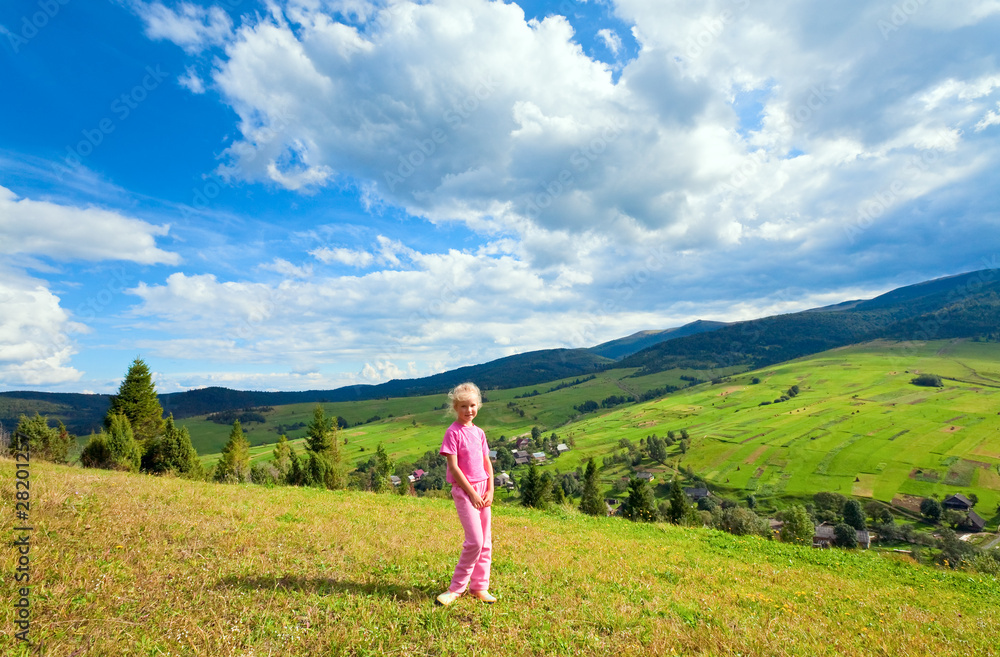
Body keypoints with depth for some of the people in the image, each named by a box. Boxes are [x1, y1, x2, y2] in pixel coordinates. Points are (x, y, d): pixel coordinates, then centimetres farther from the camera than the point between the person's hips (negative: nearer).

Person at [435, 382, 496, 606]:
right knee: (475, 541, -11)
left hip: (483, 489, 7)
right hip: (464, 490, -7)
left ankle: (479, 587, 23)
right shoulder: (453, 432, -11)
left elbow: (487, 463, 12)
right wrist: (472, 493, -13)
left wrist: (490, 490, 1)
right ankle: (456, 588, 6)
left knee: (486, 541, 9)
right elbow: (453, 467, -15)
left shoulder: (479, 432, 8)